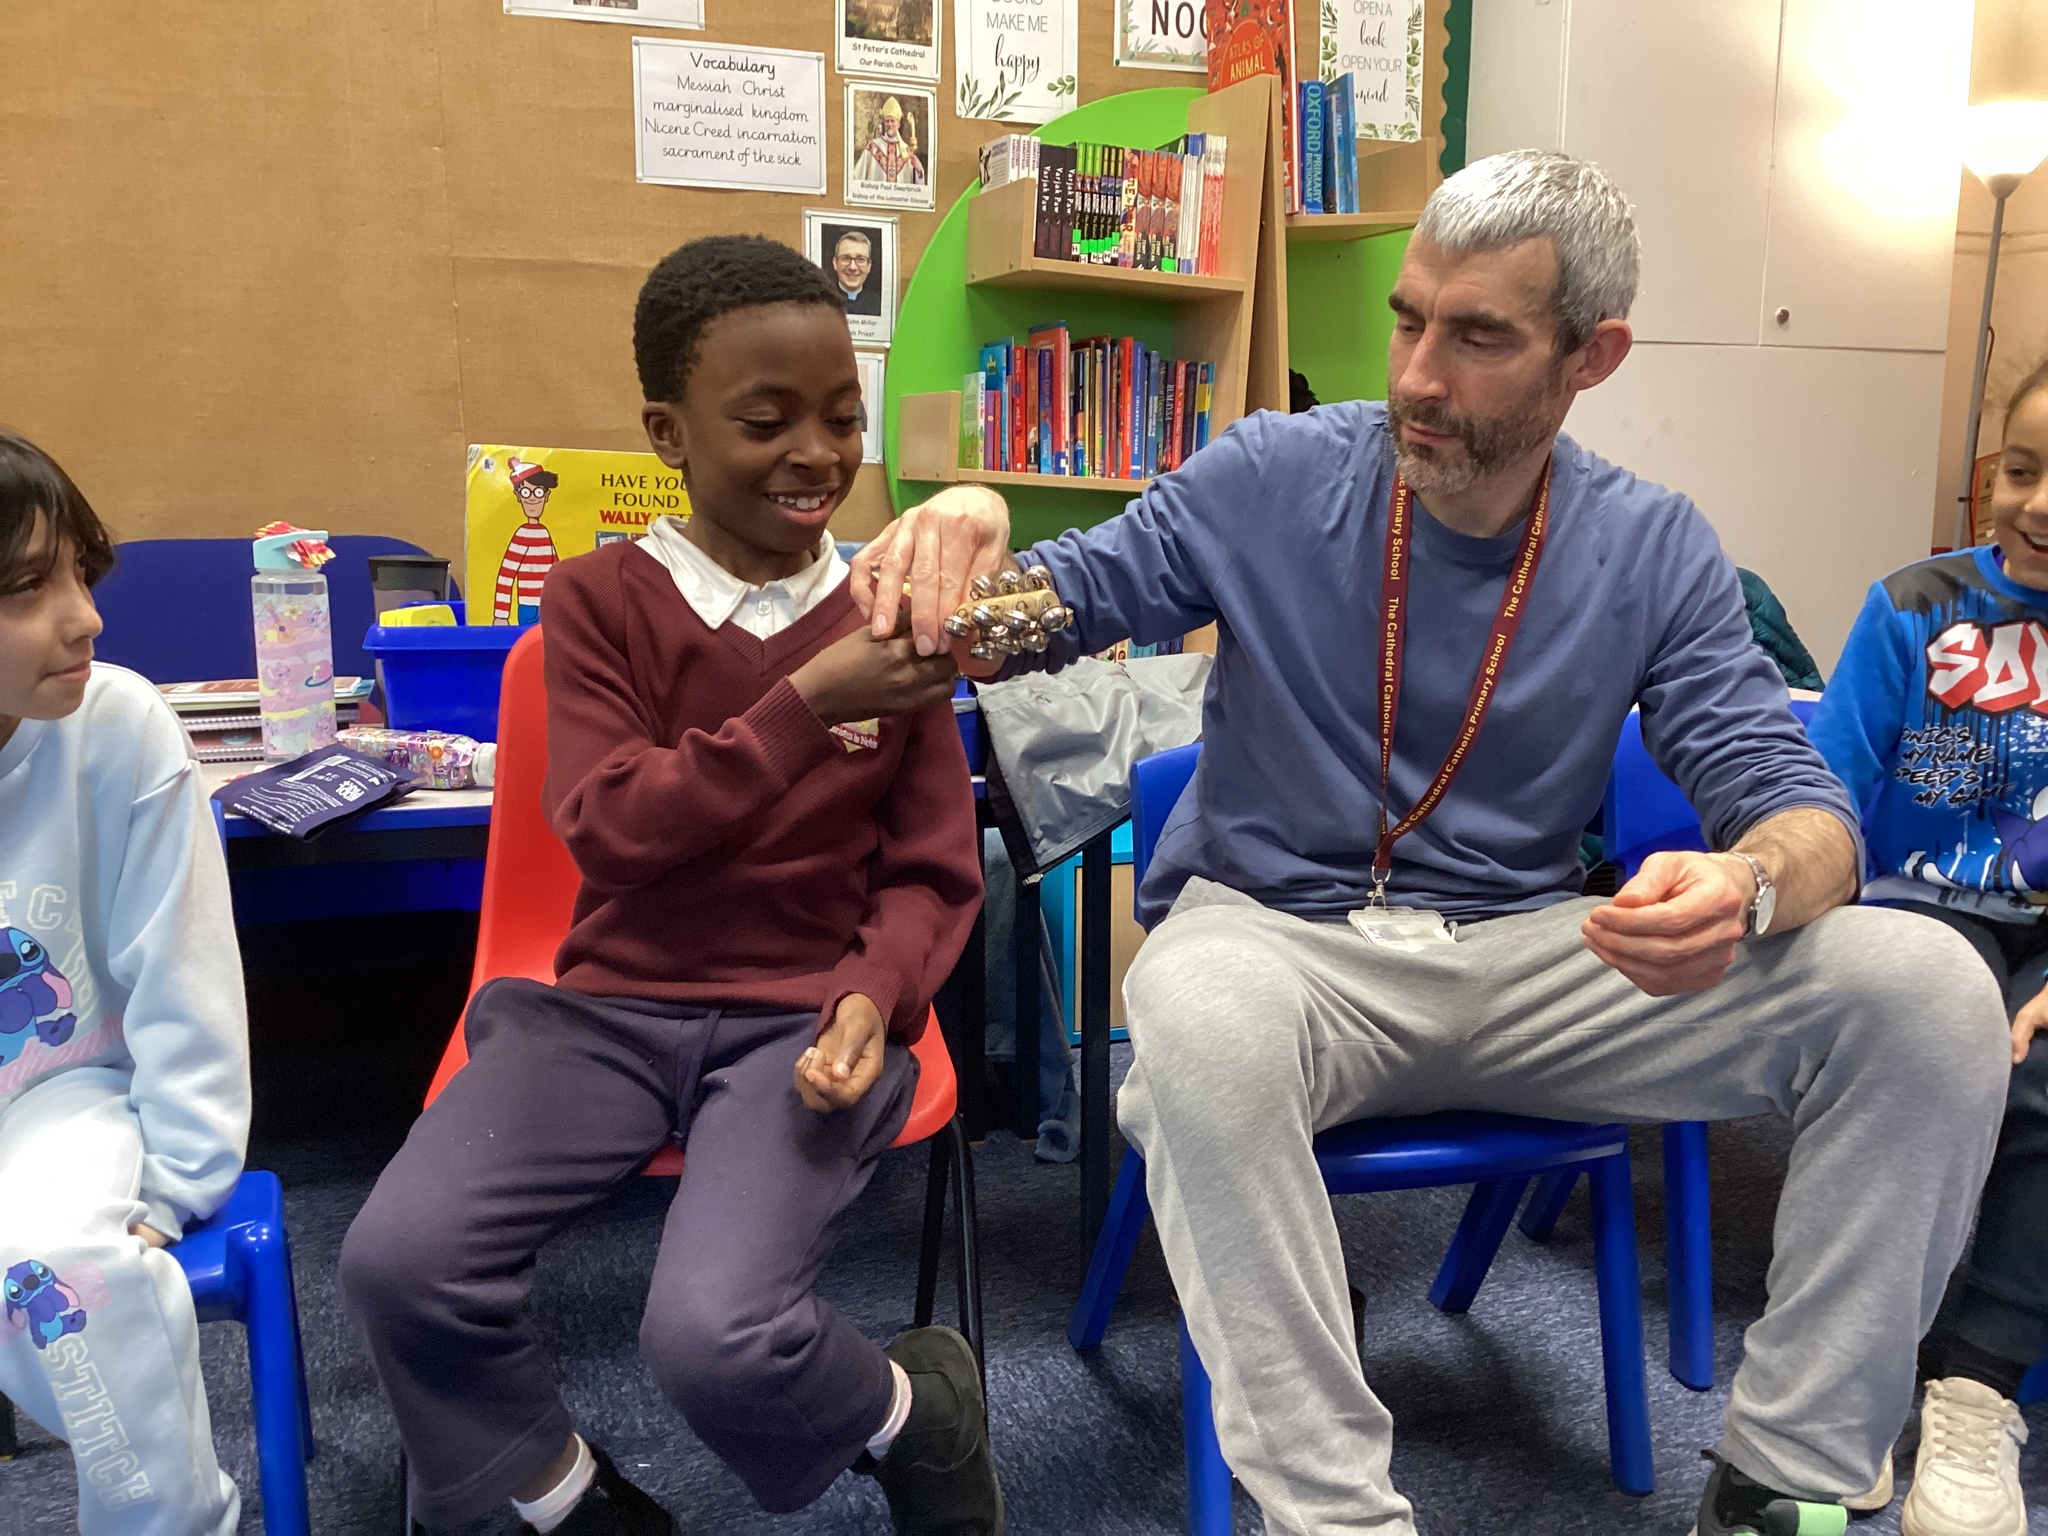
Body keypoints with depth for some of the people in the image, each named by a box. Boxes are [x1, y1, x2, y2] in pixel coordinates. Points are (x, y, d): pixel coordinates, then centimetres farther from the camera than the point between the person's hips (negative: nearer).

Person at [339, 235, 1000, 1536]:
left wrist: (873, 994, -17)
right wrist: (807, 707, -21)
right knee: (399, 1261, -21)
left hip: (806, 1017, -2)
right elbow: (610, 827, -12)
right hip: (613, 1002, 2)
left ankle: (920, 1416, 10)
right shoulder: (601, 599, 1)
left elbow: (934, 870, 3)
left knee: (713, 1333, -26)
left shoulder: (888, 617, 2)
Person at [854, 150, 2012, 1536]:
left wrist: (1751, 885, -28)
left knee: (1931, 992, -16)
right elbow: (1063, 598, -2)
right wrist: (970, 527, -27)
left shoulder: (1652, 549, 1)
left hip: (1530, 955, 3)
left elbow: (1798, 804, -2)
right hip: (1276, 938, -2)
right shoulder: (1274, 479, -3)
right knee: (1201, 1017, -40)